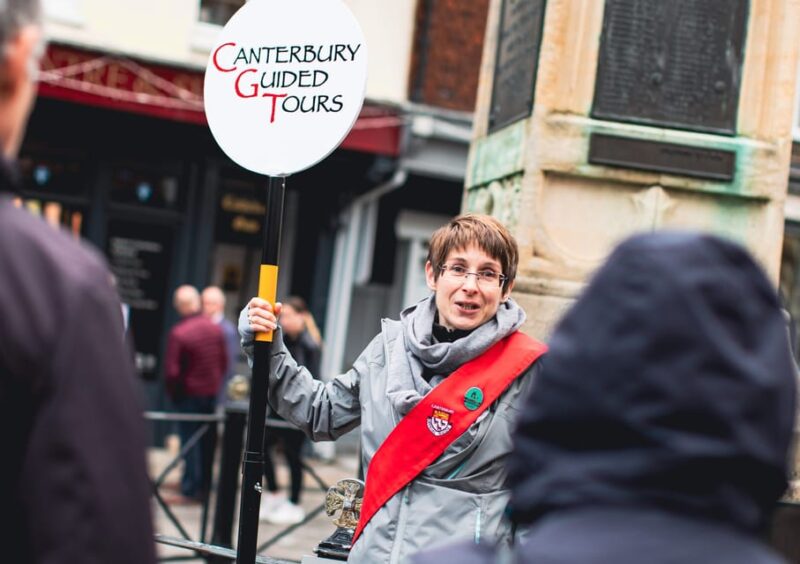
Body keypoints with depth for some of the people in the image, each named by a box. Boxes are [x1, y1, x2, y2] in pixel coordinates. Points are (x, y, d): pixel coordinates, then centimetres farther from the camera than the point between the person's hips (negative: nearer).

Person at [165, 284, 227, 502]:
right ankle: (205, 487, 22)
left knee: (189, 442, 2)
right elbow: (224, 362, 4)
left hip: (189, 394, -5)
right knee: (208, 441, 13)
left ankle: (190, 491, 5)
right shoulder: (215, 329, -2)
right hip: (212, 393, 5)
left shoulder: (178, 333, -19)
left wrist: (172, 392, -2)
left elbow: (171, 371, -18)